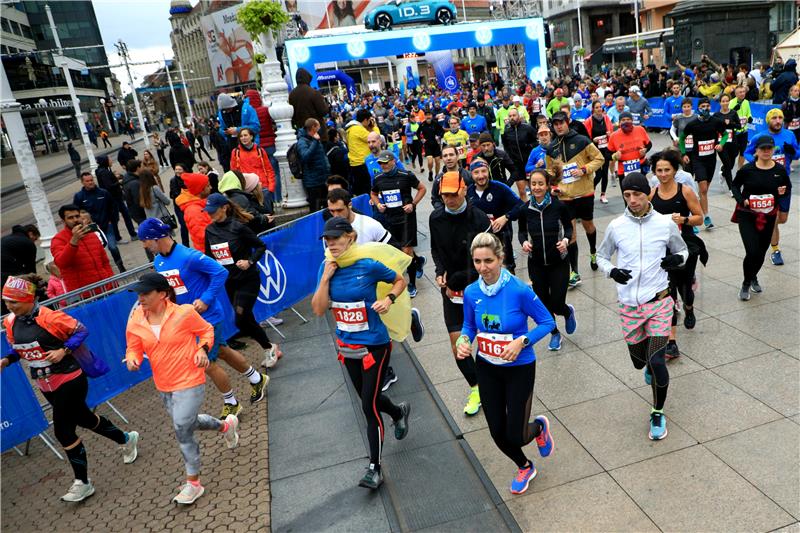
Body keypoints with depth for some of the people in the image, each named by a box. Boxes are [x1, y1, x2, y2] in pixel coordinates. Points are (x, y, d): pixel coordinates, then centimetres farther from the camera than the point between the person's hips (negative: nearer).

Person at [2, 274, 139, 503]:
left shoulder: (49, 317, -19)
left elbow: (81, 330, -11)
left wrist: (64, 350, -23)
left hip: (69, 381, -7)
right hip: (46, 387, 7)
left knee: (63, 431, -4)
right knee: (84, 419, 19)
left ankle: (82, 483, 12)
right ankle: (126, 439, 42)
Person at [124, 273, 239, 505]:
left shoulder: (184, 313, -16)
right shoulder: (135, 322, -5)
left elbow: (206, 330, -2)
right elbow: (133, 348, 2)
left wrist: (203, 350, -19)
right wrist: (132, 360, -20)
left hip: (189, 383, -6)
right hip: (164, 386, 6)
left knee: (182, 430, -8)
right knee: (189, 423, 23)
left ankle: (193, 482, 11)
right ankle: (226, 425, 53)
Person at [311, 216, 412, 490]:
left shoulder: (368, 265, -17)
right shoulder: (327, 267, -5)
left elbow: (400, 280, -2)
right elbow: (318, 310, -9)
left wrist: (388, 299, -20)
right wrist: (326, 277, -19)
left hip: (374, 345, -5)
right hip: (347, 346, 6)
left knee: (369, 406, -3)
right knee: (369, 398, 21)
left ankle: (374, 468, 16)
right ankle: (399, 412, 54)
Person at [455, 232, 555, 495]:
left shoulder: (519, 290, -23)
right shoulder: (471, 292, -10)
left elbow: (547, 322, -12)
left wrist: (522, 341, -26)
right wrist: (463, 341, -16)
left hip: (519, 369, -4)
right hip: (487, 369, 4)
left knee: (515, 436, 1)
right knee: (497, 432, 13)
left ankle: (540, 426, 39)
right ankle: (524, 467, 46)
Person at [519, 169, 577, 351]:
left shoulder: (558, 205, -12)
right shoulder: (525, 209, -7)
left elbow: (569, 227, 2)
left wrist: (566, 239, -17)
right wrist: (524, 241, -13)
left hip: (559, 262, -2)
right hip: (536, 264, 2)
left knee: (556, 303, -4)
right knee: (543, 303, 8)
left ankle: (568, 312, 36)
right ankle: (555, 333, 35)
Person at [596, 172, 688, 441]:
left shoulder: (666, 223, -4)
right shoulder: (616, 226, -3)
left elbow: (682, 250, 11)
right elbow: (601, 256, 8)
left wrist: (677, 258, -13)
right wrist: (612, 271, -14)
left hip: (659, 302, -2)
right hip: (629, 305, 2)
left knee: (656, 361, -12)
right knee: (639, 361, 15)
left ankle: (658, 414, 12)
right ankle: (650, 364, 55)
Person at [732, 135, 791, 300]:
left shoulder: (780, 170, -4)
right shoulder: (747, 169, -10)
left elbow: (788, 187, 10)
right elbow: (735, 185, 4)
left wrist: (783, 192, -13)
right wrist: (741, 200, -12)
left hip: (768, 217, 3)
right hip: (747, 216, -3)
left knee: (761, 251, 13)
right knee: (753, 252, -13)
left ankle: (753, 277, 43)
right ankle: (746, 284, 11)